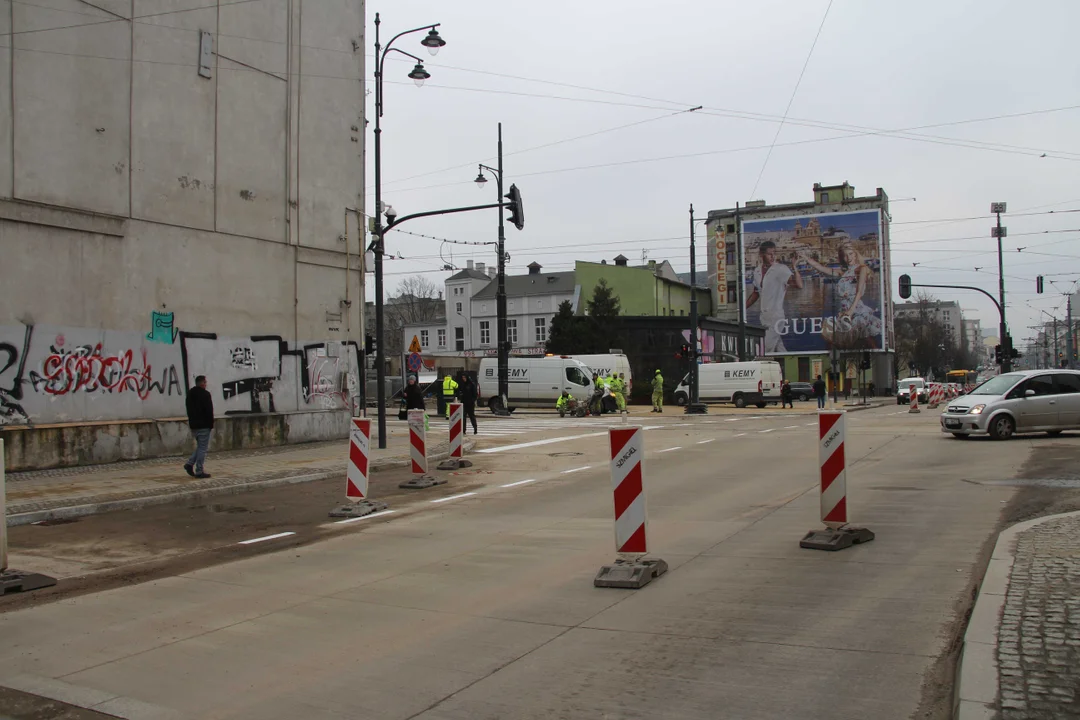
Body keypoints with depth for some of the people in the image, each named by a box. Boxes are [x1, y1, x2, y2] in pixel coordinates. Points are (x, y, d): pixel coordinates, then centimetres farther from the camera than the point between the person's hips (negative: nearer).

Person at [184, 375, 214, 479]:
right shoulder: (205, 394, -13)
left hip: (193, 425, 8)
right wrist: (211, 424, -8)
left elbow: (189, 410, 18)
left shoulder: (190, 394, 13)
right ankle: (199, 472, -1)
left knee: (200, 446, 19)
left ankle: (190, 463, 5)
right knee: (203, 448, -3)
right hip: (203, 425, -8)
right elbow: (209, 411, -16)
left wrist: (191, 422, 21)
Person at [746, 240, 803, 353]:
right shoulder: (757, 271, 9)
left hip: (777, 316, -6)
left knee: (766, 352, -8)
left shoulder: (781, 269, -11)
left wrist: (795, 268, -33)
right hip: (765, 317, 6)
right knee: (779, 349, 10)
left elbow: (799, 285, -23)